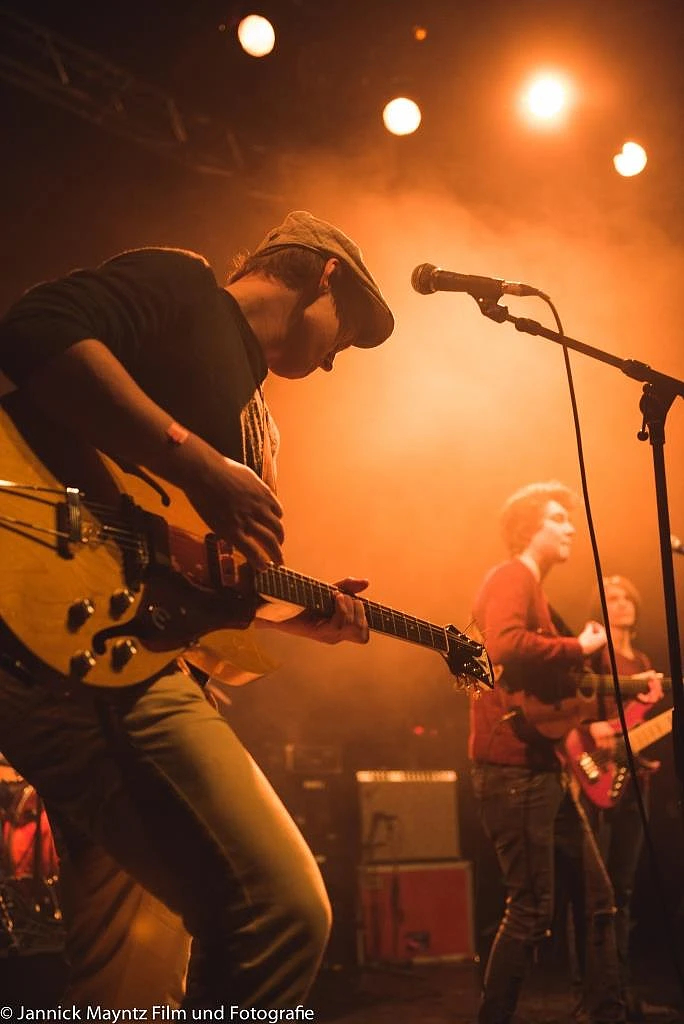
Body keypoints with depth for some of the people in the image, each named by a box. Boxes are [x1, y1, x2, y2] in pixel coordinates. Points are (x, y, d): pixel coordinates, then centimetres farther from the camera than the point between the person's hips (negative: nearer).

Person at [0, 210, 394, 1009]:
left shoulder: (252, 414, 28)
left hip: (132, 649, 10)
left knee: (130, 970, 15)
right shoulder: (180, 286, 3)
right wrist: (203, 468, -21)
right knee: (283, 910, -19)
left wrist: (300, 613, 18)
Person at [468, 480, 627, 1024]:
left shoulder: (537, 594, 23)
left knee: (600, 897, 13)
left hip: (543, 767, 11)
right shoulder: (512, 578, -9)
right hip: (512, 766, -11)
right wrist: (580, 647, -17)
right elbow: (504, 646, -29)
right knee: (532, 913, -7)